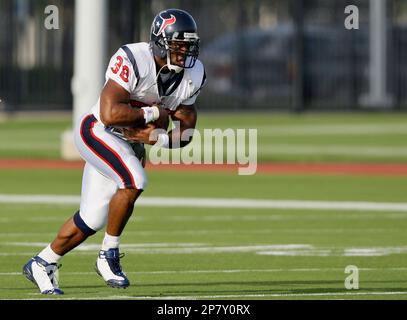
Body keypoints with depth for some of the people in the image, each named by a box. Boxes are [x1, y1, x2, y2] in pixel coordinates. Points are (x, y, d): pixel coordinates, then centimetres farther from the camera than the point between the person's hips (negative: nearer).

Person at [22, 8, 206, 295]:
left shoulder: (192, 75, -5)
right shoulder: (133, 60, -26)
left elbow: (185, 135, 2)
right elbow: (110, 114, -35)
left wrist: (158, 139, -18)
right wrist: (153, 113, -24)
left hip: (131, 143, 7)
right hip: (97, 132, -7)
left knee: (92, 220, 7)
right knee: (134, 181, -30)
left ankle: (42, 264, 27)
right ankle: (109, 255, -12)